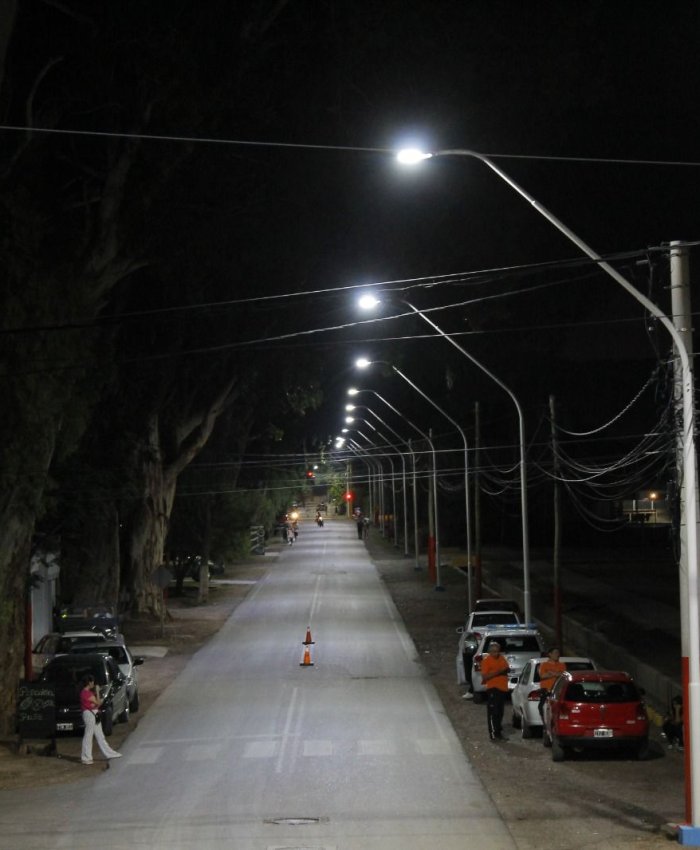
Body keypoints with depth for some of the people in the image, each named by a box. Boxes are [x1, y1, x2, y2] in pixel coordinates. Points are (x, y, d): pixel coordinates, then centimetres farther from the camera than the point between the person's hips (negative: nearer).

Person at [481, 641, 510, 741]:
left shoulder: (501, 658, 12)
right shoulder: (486, 660, -8)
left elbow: (506, 668, 27)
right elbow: (484, 676, -13)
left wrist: (506, 670, 2)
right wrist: (497, 672, -22)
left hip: (503, 688, 7)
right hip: (493, 688, -7)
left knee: (500, 713, 13)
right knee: (493, 712, -10)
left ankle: (498, 733, 20)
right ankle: (493, 734, -10)